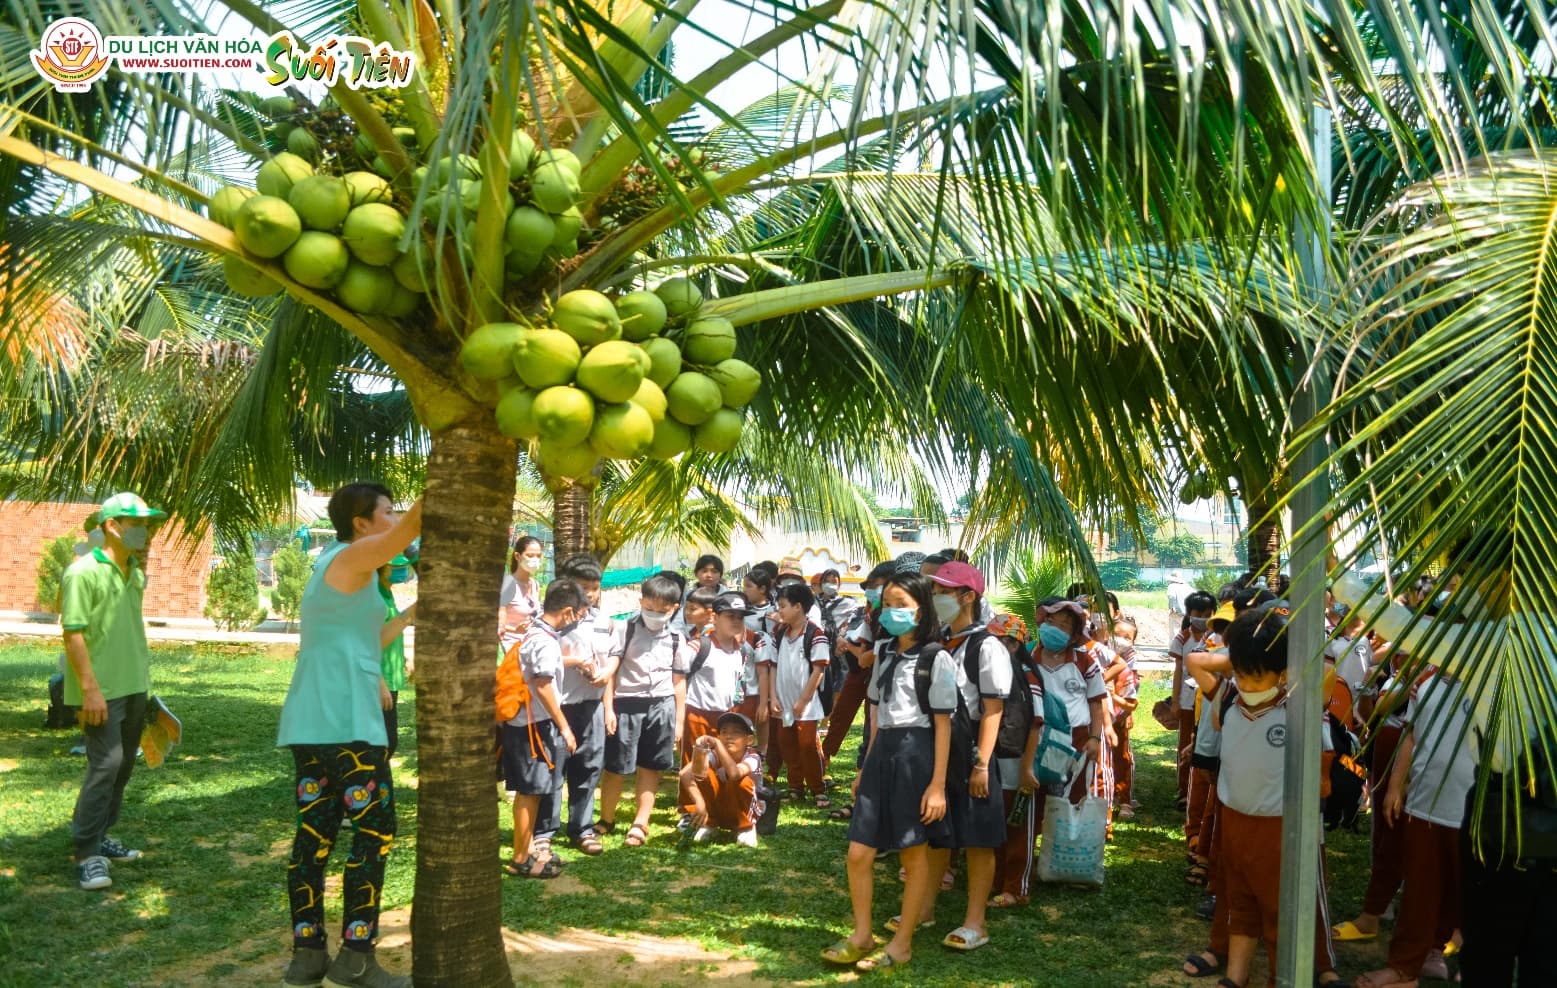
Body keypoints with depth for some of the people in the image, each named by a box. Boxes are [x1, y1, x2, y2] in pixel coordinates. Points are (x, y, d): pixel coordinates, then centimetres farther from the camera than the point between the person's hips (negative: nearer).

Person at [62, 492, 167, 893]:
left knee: (124, 764, 13)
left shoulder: (135, 574, 11)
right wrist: (90, 688, -21)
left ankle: (98, 836, 26)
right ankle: (86, 855, -5)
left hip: (134, 686, 8)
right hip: (102, 690, -8)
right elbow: (73, 634, -17)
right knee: (105, 764, -11)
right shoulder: (83, 572, -14)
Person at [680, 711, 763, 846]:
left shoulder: (752, 758, -24)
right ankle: (708, 824, -4)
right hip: (717, 811, 2)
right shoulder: (715, 755, -19)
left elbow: (734, 773, -48)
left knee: (740, 781, -33)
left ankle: (745, 828, -8)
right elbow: (685, 774, -36)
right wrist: (699, 802, -48)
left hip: (744, 813, -2)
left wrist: (717, 744, -53)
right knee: (704, 773, -25)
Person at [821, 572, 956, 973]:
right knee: (859, 853, 4)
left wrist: (938, 783, -12)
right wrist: (866, 766, 17)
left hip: (916, 755, -6)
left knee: (913, 854, 6)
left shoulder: (936, 658, -8)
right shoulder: (884, 652, 12)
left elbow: (943, 724, -9)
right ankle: (862, 935, 20)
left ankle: (902, 943, 18)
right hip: (882, 753, 6)